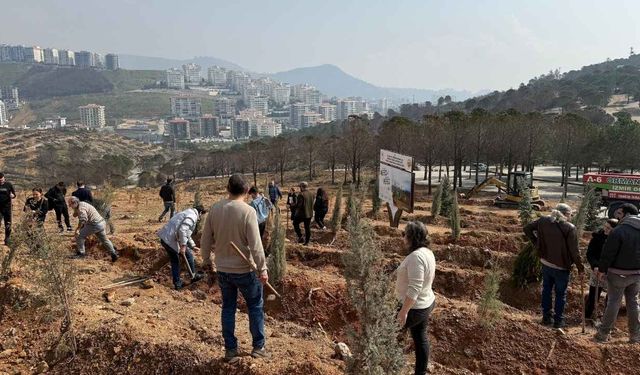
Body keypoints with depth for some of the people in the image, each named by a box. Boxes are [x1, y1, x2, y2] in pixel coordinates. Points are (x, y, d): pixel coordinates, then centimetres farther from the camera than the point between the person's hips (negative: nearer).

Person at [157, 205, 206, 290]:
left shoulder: (188, 213, 23)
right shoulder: (192, 216, -10)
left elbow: (186, 233, 32)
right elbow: (182, 230, -25)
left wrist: (193, 246, 34)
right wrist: (183, 246, -22)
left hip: (165, 238, 10)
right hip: (172, 240, -10)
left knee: (175, 261, 20)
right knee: (188, 256, 11)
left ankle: (177, 283, 27)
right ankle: (193, 276, 26)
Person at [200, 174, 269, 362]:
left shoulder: (215, 209, -4)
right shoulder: (248, 211, -19)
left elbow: (206, 239, 3)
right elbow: (255, 245, -20)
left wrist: (206, 260, 17)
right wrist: (262, 269, -12)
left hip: (222, 269, 4)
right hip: (245, 270, -4)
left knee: (228, 308, 17)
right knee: (255, 306, 15)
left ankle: (230, 350, 25)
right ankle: (258, 347, 24)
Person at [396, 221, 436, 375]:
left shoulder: (416, 256, -28)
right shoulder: (427, 252, 4)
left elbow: (414, 289, -31)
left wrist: (404, 311, -26)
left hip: (414, 308, -9)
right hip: (426, 304, 9)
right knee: (421, 338, 19)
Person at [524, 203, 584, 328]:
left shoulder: (543, 221, -5)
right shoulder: (570, 228, -19)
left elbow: (527, 229, 4)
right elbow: (574, 251, -17)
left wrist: (537, 243, 7)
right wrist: (580, 267, -4)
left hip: (546, 264, 5)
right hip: (562, 267, -5)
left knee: (546, 290, 19)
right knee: (561, 294, 12)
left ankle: (546, 317, 30)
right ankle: (559, 321, 23)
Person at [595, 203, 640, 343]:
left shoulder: (618, 231, -19)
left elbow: (608, 254, -18)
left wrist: (601, 269, -7)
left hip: (618, 274, -5)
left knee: (614, 302, 2)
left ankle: (603, 334, 10)